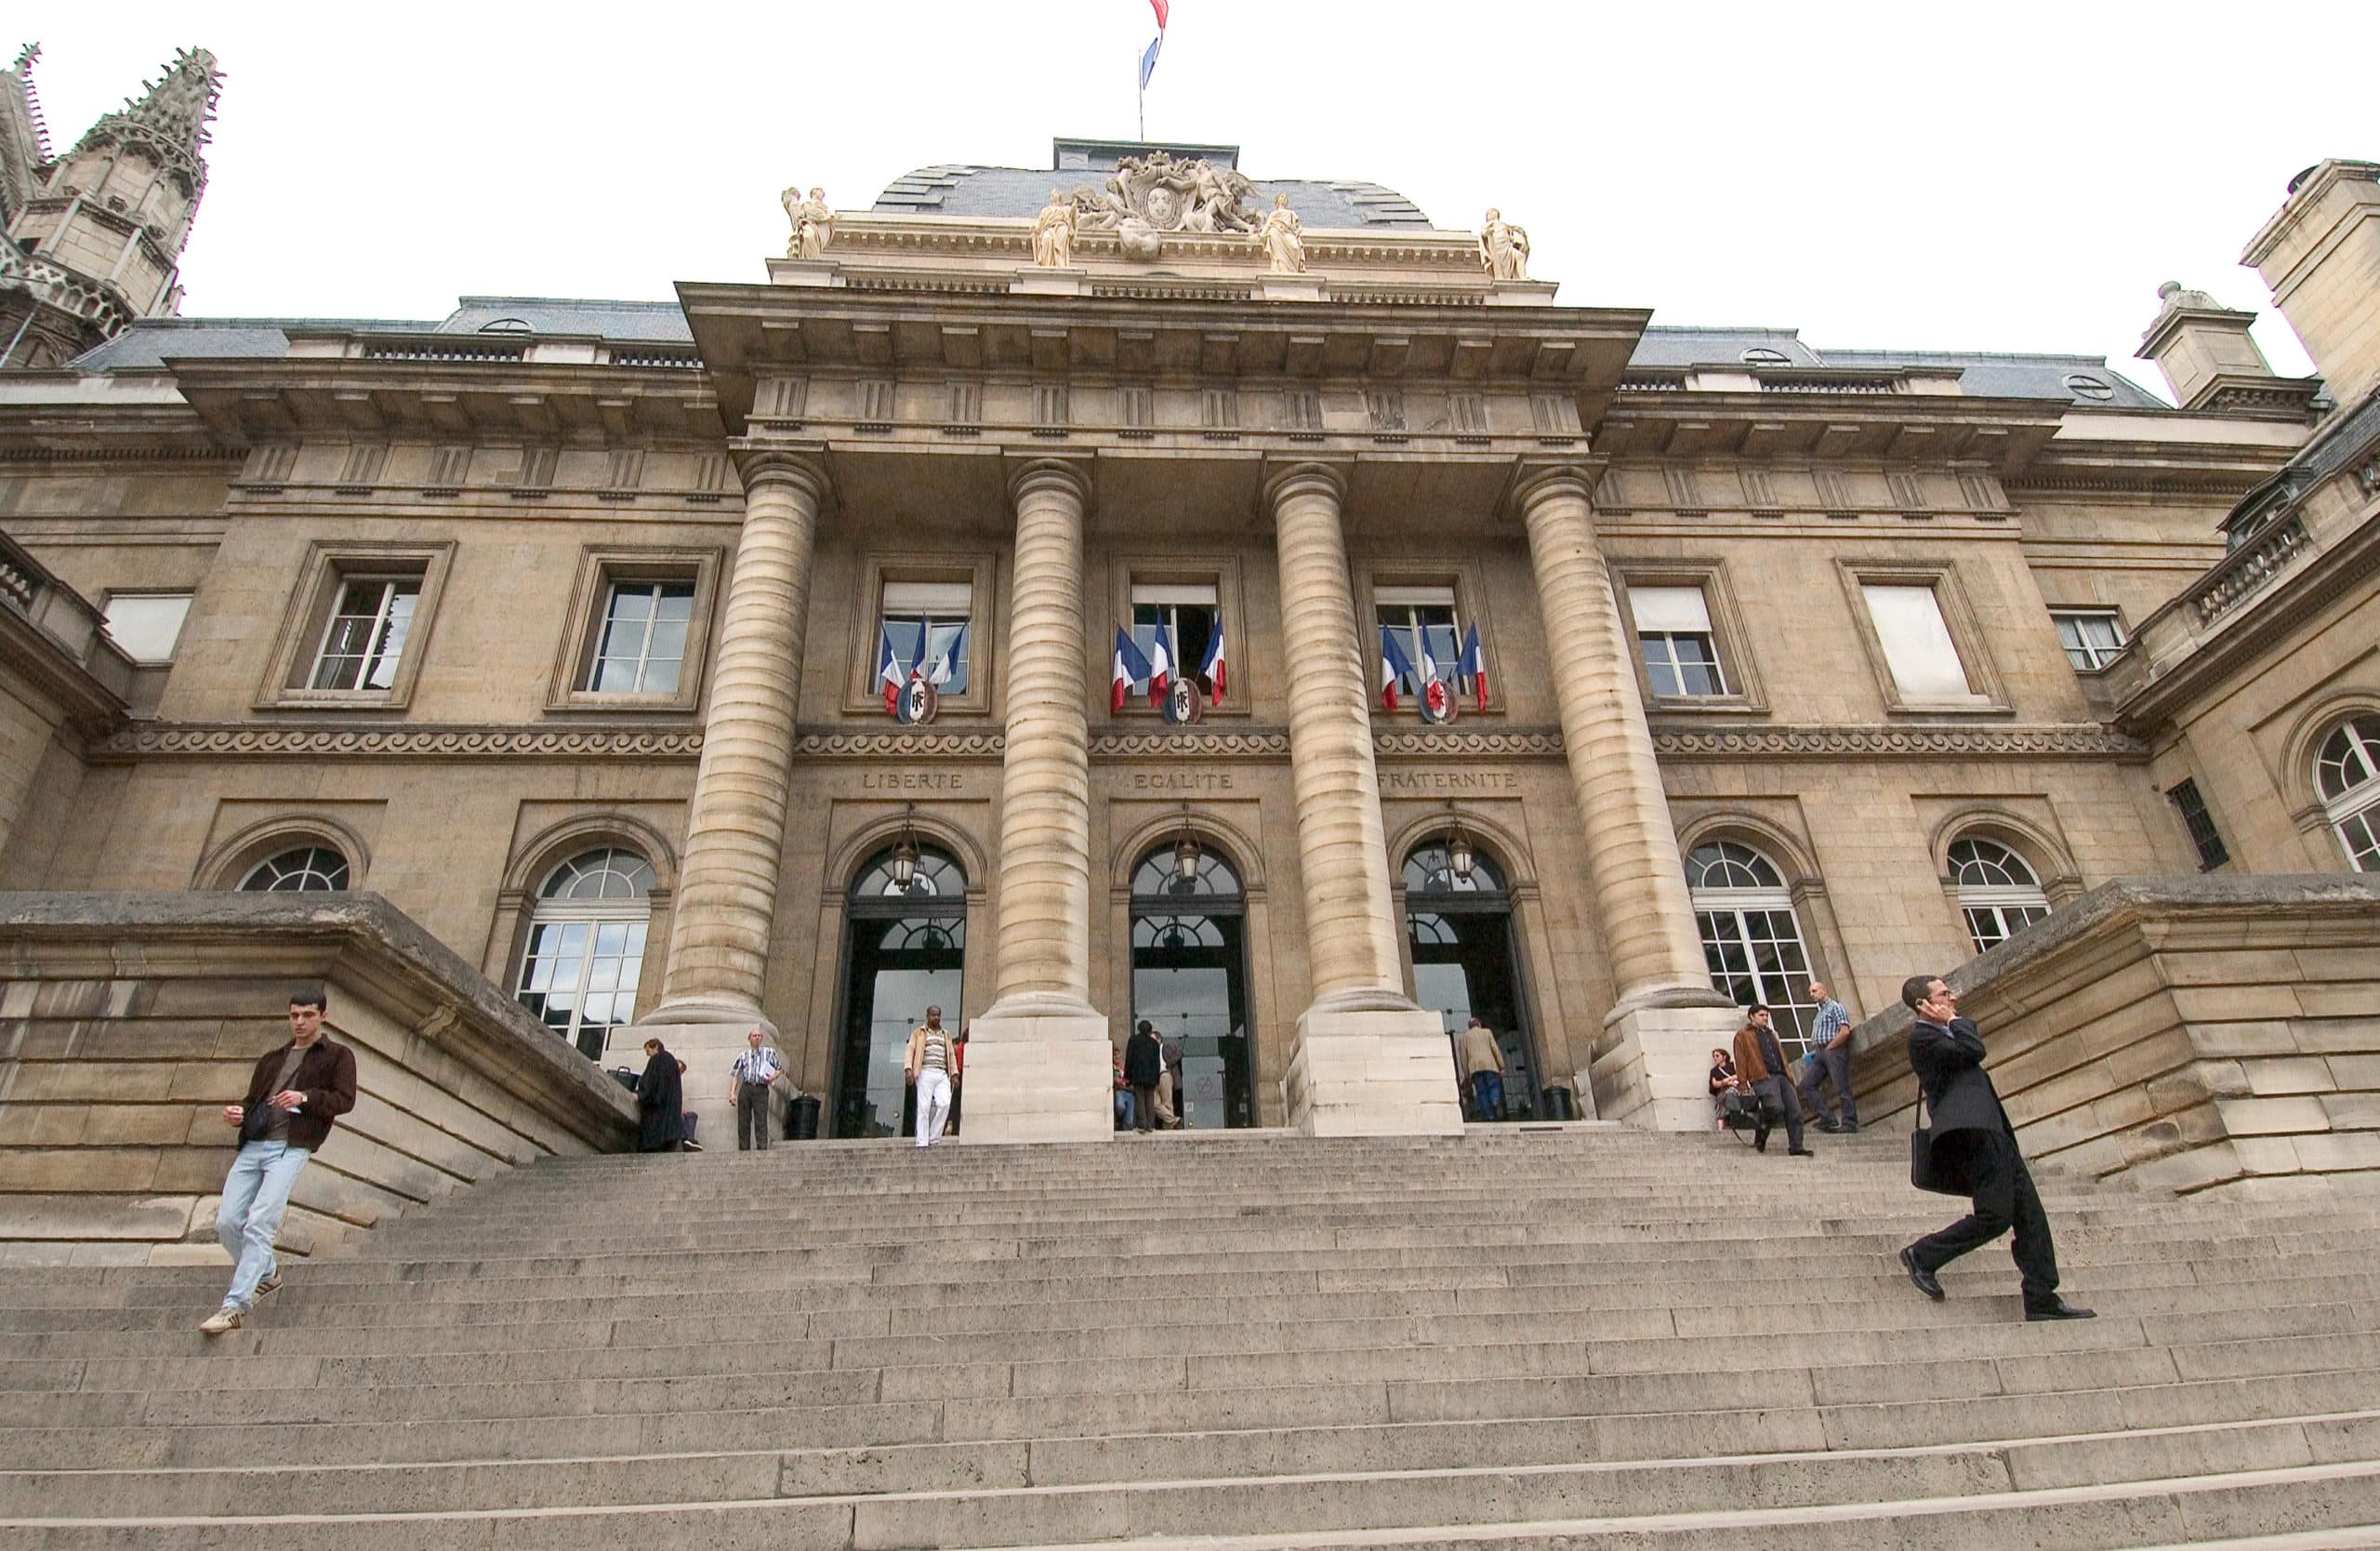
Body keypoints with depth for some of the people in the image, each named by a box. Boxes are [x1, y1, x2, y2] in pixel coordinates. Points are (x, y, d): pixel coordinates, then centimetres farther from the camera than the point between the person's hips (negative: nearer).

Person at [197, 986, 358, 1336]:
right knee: (227, 1222, 1)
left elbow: (345, 1099, -3)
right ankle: (266, 1273, 25)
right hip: (252, 1146, 6)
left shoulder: (337, 1056, 8)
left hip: (290, 1148, -6)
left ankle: (234, 1307, -14)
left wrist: (305, 1097, -19)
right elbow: (253, 1100, 27)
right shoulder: (272, 1059, 26)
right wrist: (238, 1113, 4)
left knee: (258, 1225, -15)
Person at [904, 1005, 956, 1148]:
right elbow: (910, 1051, 2)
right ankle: (922, 1142, -8)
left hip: (942, 1075, 3)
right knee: (924, 1107, -10)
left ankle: (933, 1138, -4)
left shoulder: (946, 1034, 23)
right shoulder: (918, 1032, 12)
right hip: (925, 1073, -3)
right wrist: (908, 1069, -13)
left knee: (944, 1104, -16)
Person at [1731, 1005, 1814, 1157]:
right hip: (1763, 1078, -7)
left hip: (1781, 1076, 7)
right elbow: (1741, 1060, 0)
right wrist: (1743, 1084, -8)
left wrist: (1789, 1076, 20)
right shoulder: (1743, 1035, 8)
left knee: (1795, 1111, -3)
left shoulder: (1772, 1034, 30)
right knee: (1775, 1107, -25)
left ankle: (1796, 1147, 4)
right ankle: (1759, 1138, -1)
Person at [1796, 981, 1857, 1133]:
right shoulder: (1819, 1013, 24)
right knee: (1807, 1083, -3)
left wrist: (1829, 1047, -12)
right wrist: (1815, 1050, 13)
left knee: (1841, 1088, -6)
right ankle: (1827, 1119, -2)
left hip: (1834, 1051, -9)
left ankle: (1850, 1123, 1)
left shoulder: (1835, 1007, -3)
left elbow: (1845, 1031, -14)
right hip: (1820, 1053, 9)